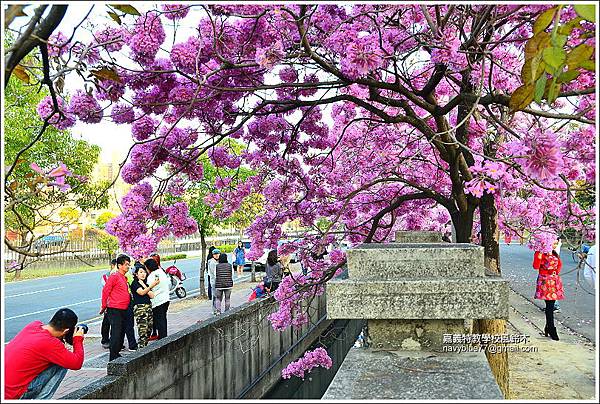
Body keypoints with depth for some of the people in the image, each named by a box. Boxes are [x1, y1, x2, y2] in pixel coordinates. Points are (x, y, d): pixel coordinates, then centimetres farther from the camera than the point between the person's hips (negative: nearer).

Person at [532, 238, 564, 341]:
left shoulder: (555, 254, 14)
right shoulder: (541, 253, -8)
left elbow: (559, 264, 29)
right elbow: (536, 266, -18)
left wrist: (557, 272, 13)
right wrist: (538, 255, -28)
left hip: (554, 281, 7)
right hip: (545, 281, -7)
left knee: (551, 305, 9)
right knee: (549, 305, -9)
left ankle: (548, 328, 21)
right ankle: (552, 330, -3)